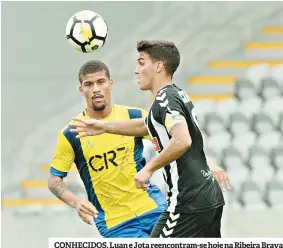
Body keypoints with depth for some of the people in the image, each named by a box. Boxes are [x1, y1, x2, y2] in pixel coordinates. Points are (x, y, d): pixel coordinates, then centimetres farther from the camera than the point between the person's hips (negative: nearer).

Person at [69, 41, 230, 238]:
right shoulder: (177, 95, 17)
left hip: (189, 204, -10)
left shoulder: (165, 99, -12)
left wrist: (149, 169, -20)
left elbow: (182, 141, -30)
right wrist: (104, 126, 37)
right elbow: (146, 126, 35)